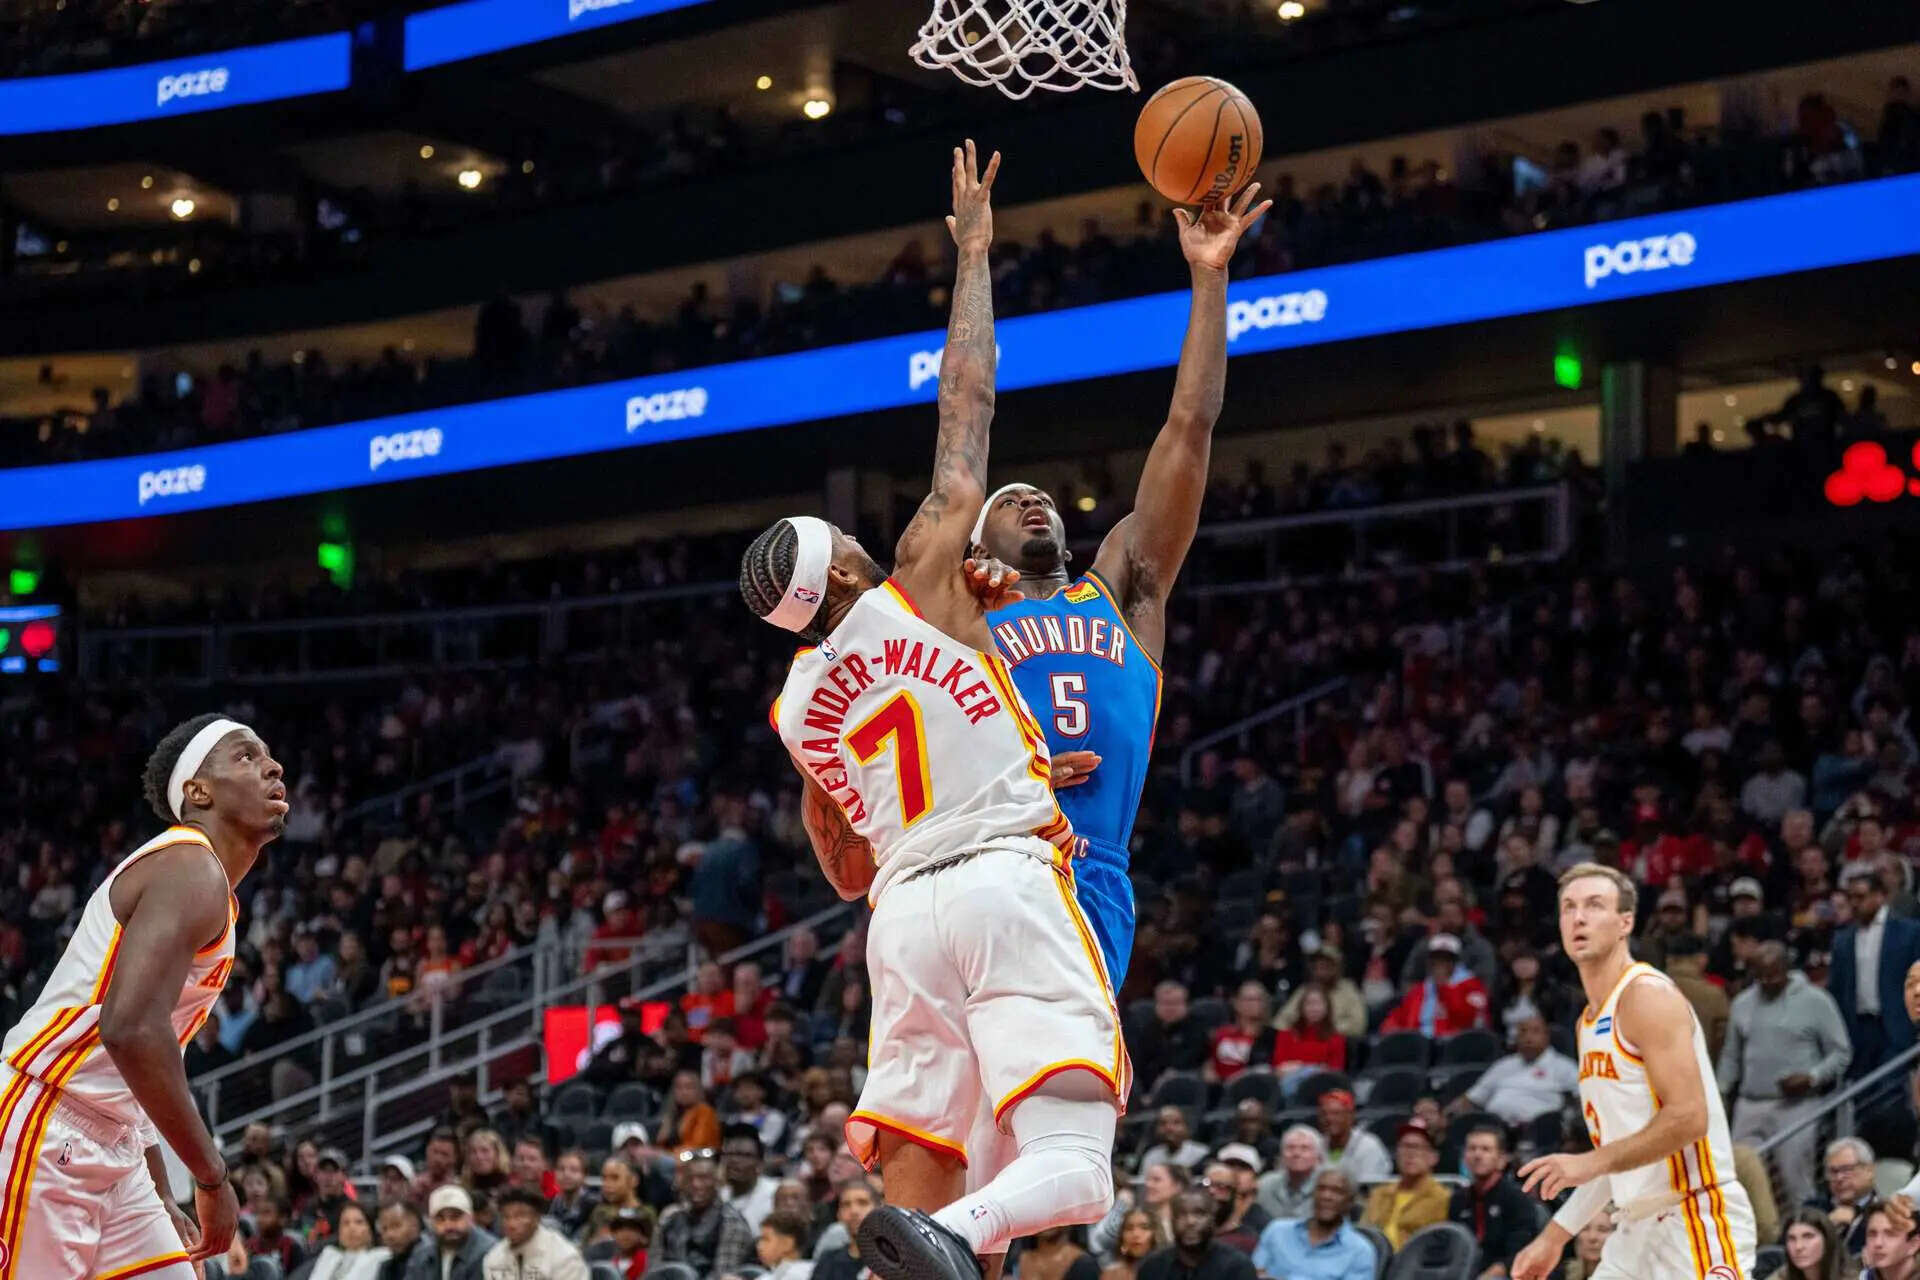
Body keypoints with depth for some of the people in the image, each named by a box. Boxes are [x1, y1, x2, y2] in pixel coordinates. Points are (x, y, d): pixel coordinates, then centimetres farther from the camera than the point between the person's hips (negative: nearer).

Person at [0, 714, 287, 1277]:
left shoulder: (207, 885, 18)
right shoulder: (190, 871, -13)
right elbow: (131, 1029, -28)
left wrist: (161, 1201, 22)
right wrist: (214, 1176, -20)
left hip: (108, 1149, 11)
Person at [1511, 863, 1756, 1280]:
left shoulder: (1647, 995, -11)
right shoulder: (1591, 1021, 17)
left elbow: (1688, 1118, -21)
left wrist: (1592, 1162, -21)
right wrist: (1555, 1234, 20)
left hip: (1694, 1221, -10)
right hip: (1639, 1228, 10)